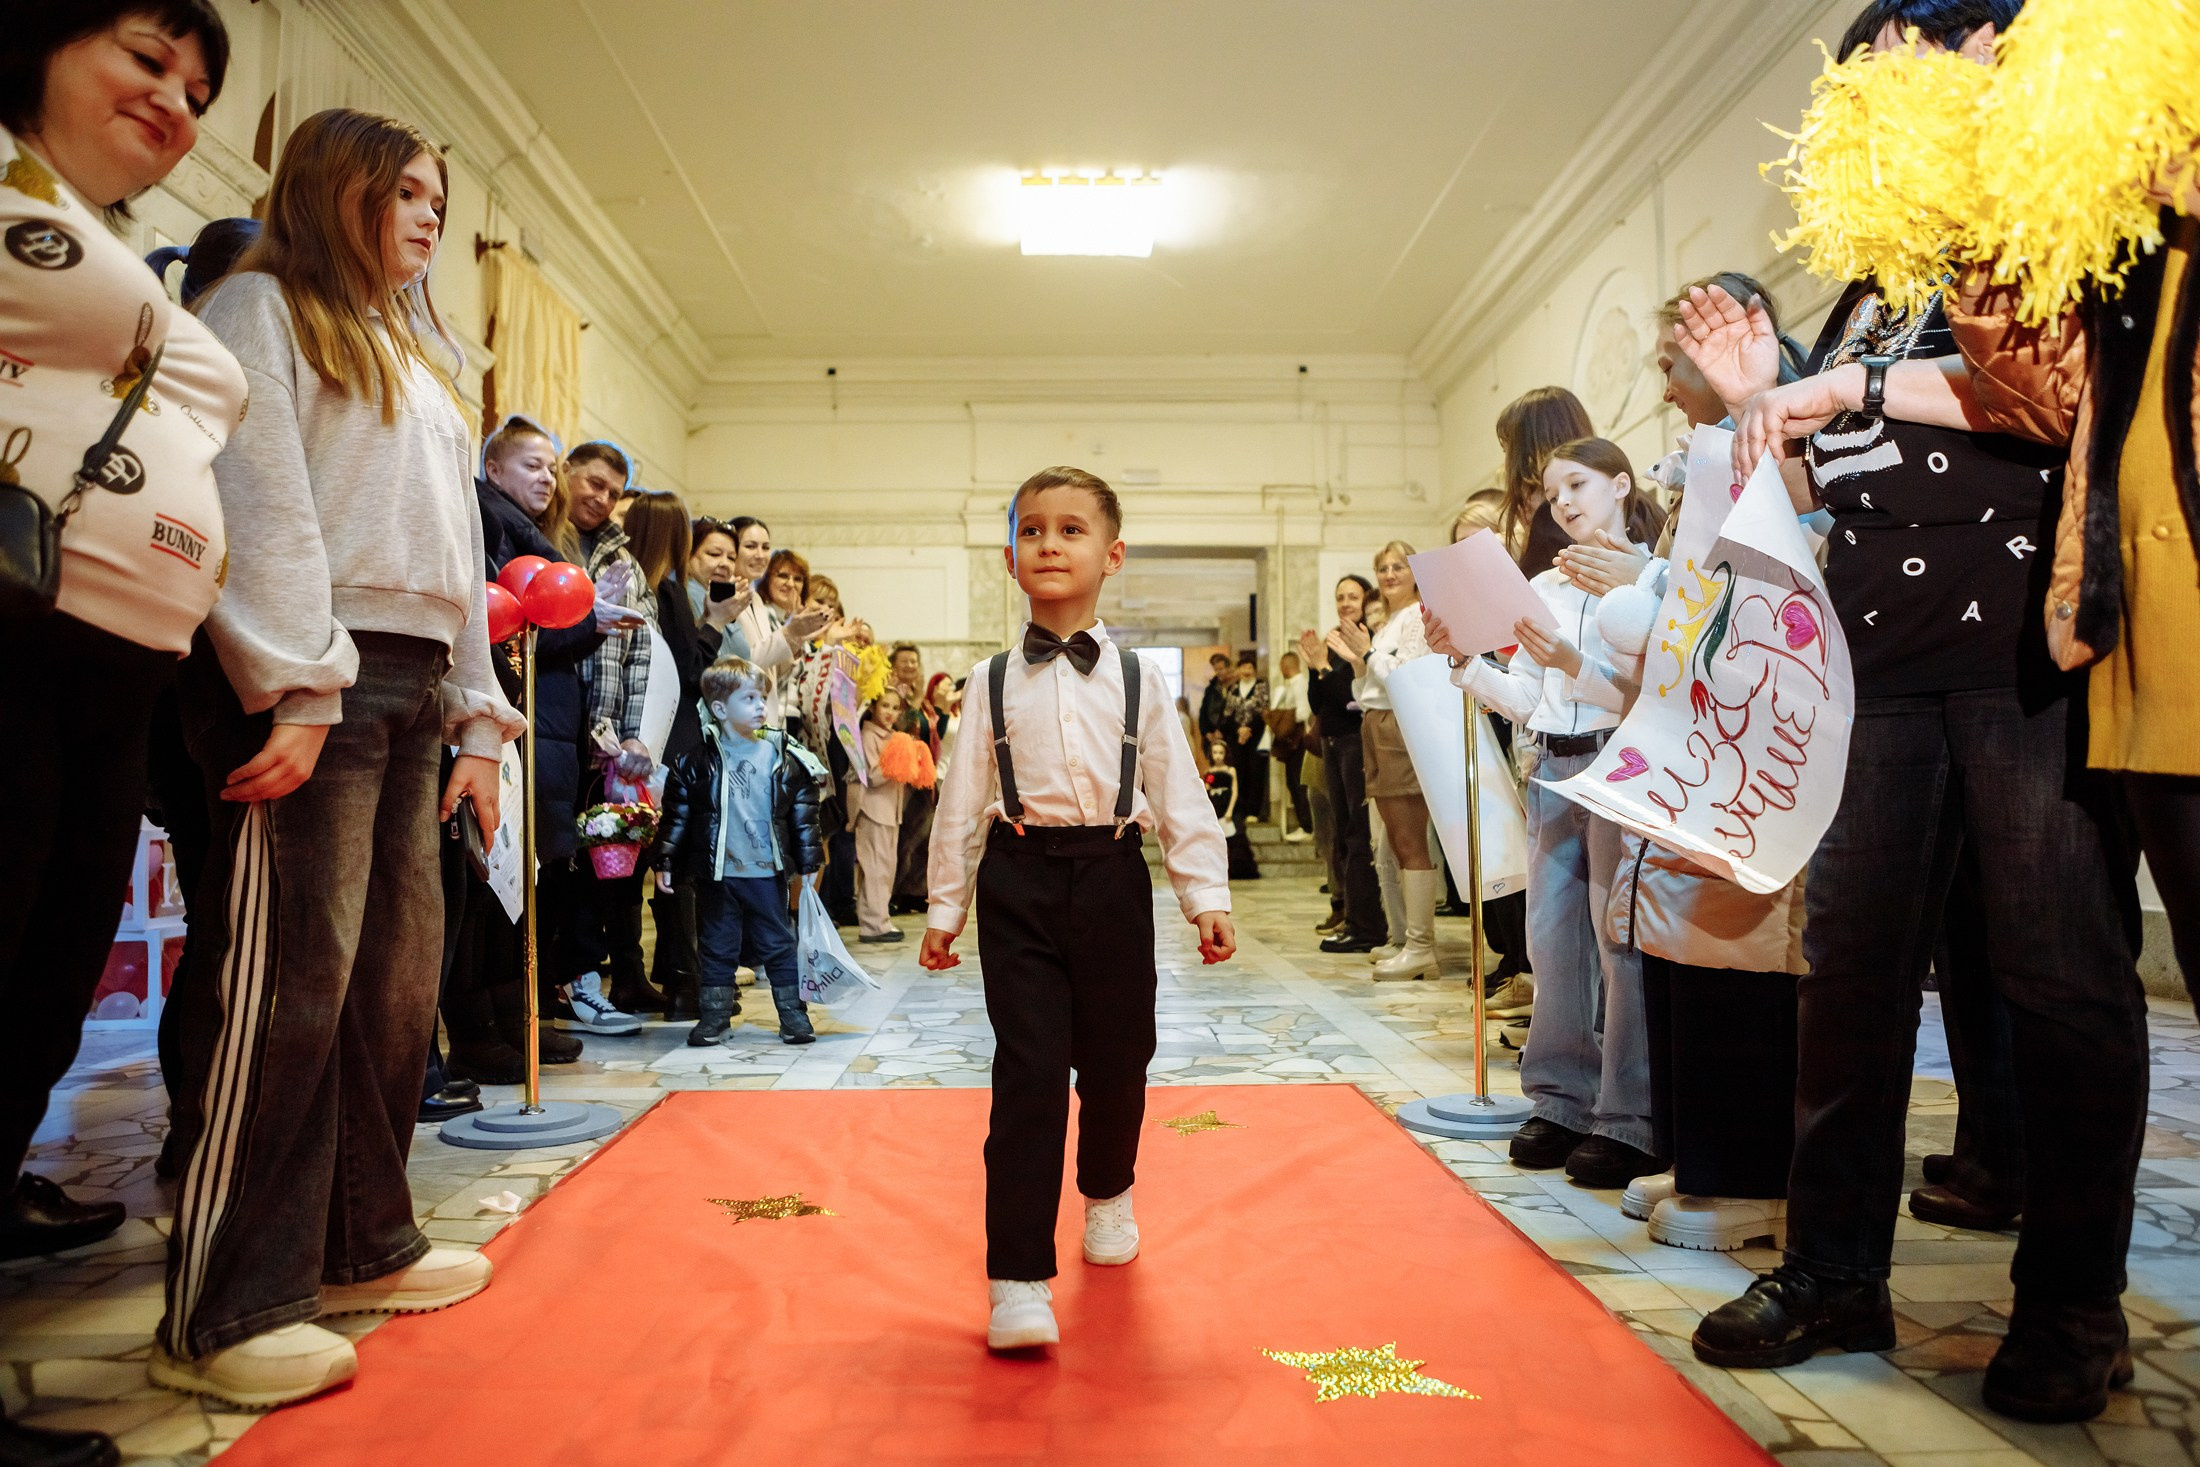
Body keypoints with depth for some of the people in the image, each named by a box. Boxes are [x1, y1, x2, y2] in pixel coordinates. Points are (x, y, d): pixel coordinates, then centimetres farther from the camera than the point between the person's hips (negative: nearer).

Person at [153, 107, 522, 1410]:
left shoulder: (423, 358, 28)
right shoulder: (266, 309, 4)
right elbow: (261, 505, -9)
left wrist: (479, 719, 17)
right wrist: (295, 691, -18)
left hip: (412, 685, 8)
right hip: (314, 675, -8)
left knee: (402, 971, 7)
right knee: (295, 975, -11)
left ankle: (364, 1245, 19)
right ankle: (225, 1315, -3)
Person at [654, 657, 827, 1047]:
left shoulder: (783, 758, 1)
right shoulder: (697, 762, -3)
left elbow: (802, 811, 5)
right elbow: (677, 813, 2)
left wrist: (808, 861, 5)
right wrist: (665, 861, 0)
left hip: (768, 872, 1)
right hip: (717, 872, 0)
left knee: (778, 943, 8)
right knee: (718, 945, 10)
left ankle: (792, 1012, 17)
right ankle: (715, 1014, 22)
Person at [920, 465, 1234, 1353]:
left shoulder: (1139, 678, 5)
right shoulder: (992, 682, 5)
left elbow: (1177, 791, 4)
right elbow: (962, 798, 7)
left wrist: (1206, 896, -1)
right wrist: (945, 907, 7)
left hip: (1111, 877, 1)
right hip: (1019, 880, -1)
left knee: (1116, 1057, 13)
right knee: (1028, 1070, -8)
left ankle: (1107, 1193, 44)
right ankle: (1018, 1279, -1)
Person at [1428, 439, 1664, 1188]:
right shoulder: (1542, 588, 15)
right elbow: (1523, 701, 13)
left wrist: (1572, 663, -23)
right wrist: (1463, 660, 1)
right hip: (1552, 767, 6)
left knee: (1620, 937, -5)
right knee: (1553, 936, 8)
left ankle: (1631, 1119, 5)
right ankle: (1562, 1099, 19)